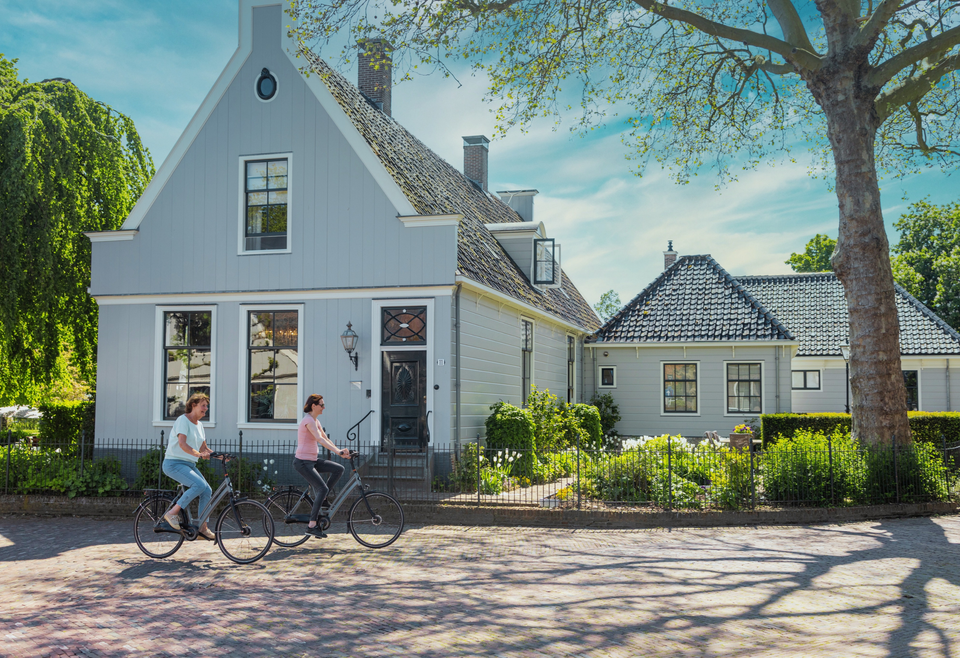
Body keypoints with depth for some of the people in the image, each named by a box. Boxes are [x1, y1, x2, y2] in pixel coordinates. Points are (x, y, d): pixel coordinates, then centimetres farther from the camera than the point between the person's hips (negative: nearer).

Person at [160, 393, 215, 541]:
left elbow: (204, 448, 17)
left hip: (190, 465, 8)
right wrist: (198, 454, -39)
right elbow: (182, 444, -25)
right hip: (174, 463, -8)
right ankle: (172, 513, -17)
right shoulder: (183, 420, -11)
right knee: (199, 485, -27)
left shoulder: (199, 425, 15)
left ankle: (203, 528, 2)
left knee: (207, 491, -6)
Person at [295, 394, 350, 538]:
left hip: (312, 460, 9)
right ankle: (311, 526, -13)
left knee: (339, 469, 0)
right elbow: (319, 439, -29)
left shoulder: (316, 421, 14)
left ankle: (320, 499, 7)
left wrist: (340, 451, 2)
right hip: (303, 462, -9)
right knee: (322, 489, -16)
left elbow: (325, 438, 14)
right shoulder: (309, 420, -16)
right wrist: (338, 451, -38)